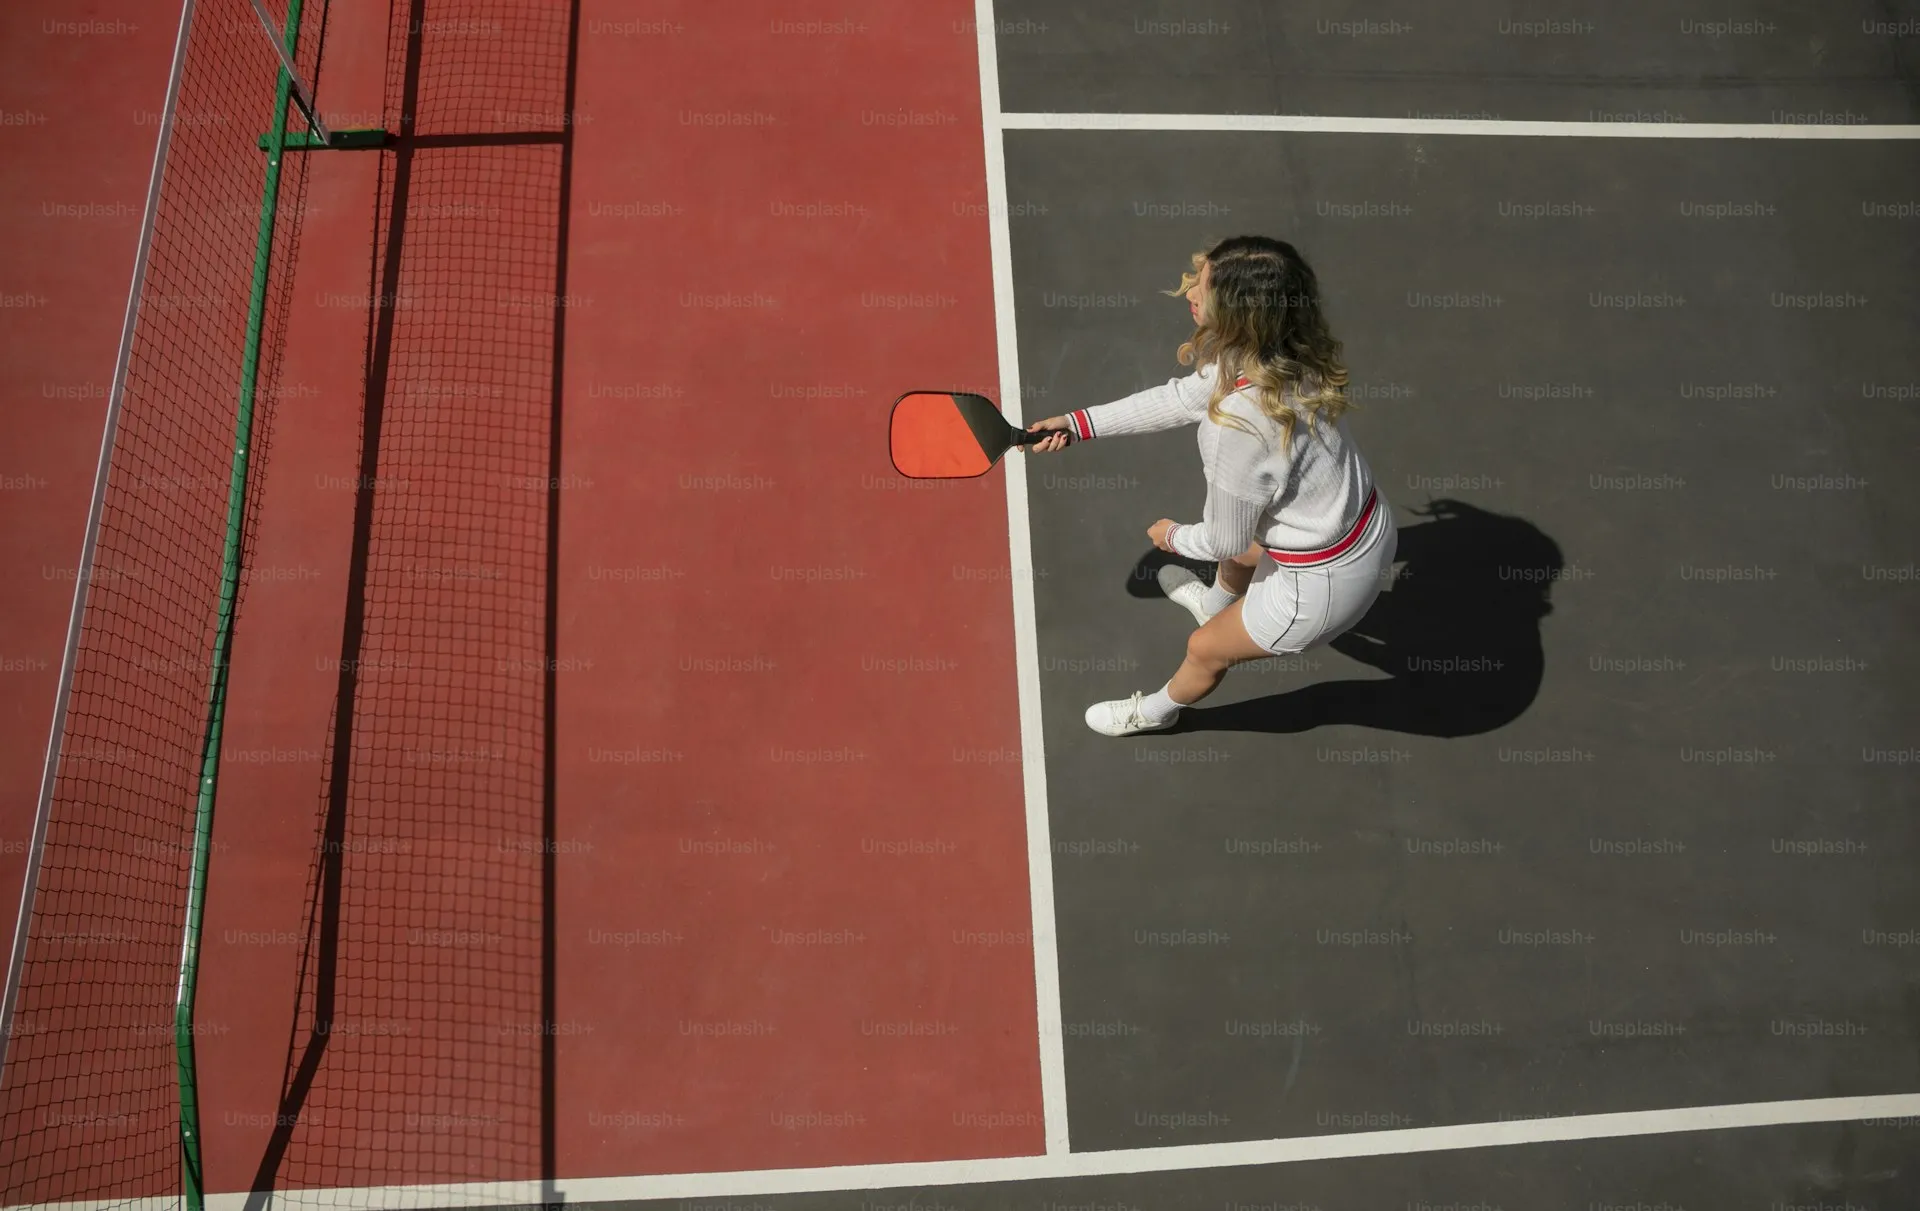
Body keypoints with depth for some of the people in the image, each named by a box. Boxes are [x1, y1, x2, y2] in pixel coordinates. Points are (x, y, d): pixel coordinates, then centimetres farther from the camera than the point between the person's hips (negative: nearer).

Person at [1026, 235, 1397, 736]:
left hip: (1326, 582, -7)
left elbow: (1222, 541, -20)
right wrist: (1078, 423, 6)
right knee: (1236, 550, 37)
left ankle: (1155, 712, 52)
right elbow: (1182, 397, 4)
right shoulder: (1272, 353, -13)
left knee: (1205, 649, 19)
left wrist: (1174, 537, 3)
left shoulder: (1239, 428, -38)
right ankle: (1216, 604, 73)